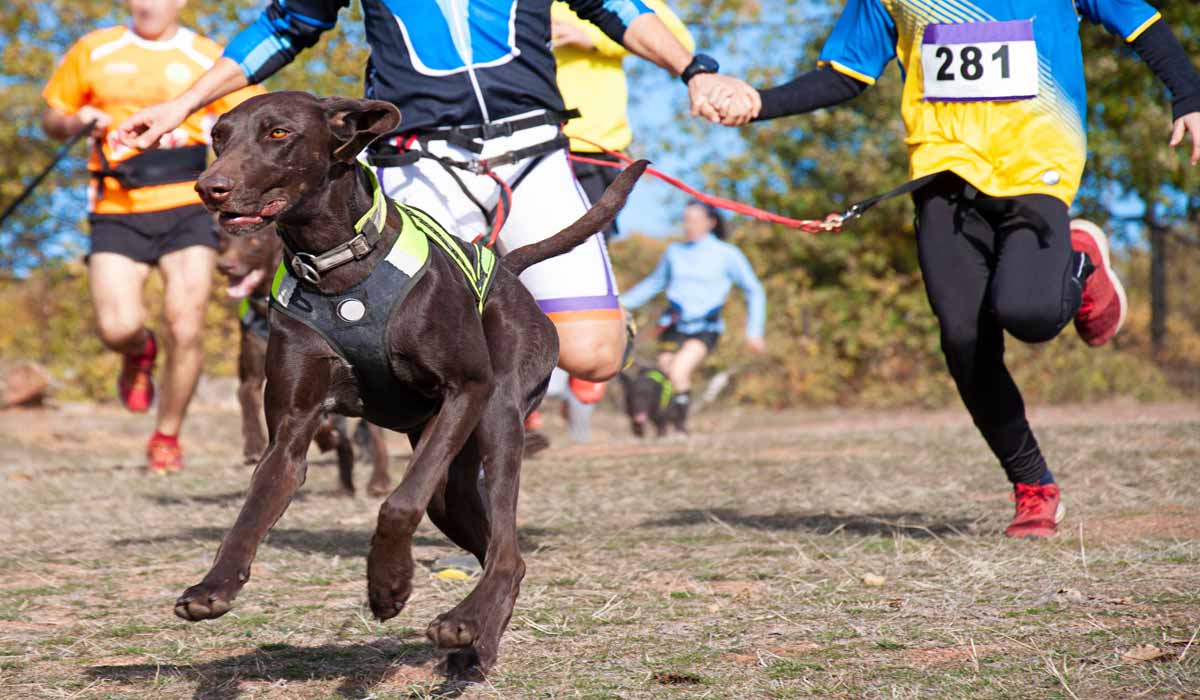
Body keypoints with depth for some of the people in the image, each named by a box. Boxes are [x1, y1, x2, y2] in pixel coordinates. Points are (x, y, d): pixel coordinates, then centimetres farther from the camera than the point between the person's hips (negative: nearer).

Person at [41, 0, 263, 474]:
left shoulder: (208, 59, 7)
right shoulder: (93, 52, 11)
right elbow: (51, 121, 19)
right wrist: (78, 123, -2)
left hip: (187, 208, -1)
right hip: (117, 213, 1)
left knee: (186, 326, -11)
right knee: (118, 327, -16)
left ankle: (167, 436, 10)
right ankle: (139, 352, 24)